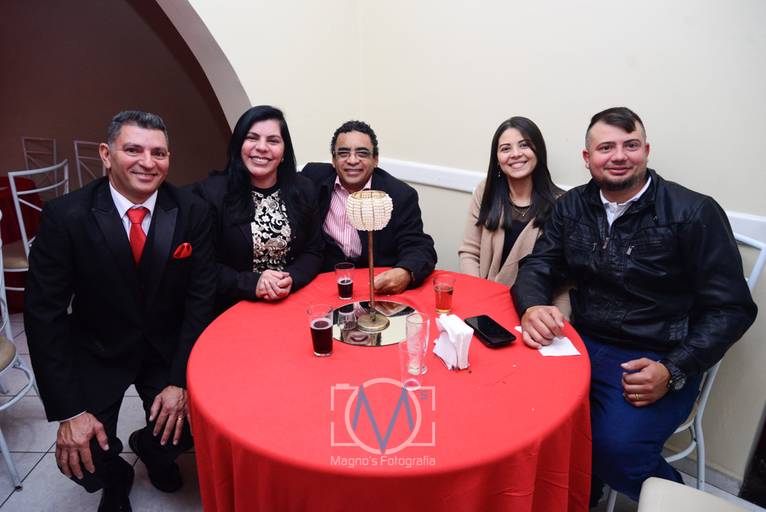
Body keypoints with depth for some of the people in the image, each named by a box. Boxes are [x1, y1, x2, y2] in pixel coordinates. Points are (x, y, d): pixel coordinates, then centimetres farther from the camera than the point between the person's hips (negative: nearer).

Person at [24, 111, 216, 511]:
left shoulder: (191, 212, -13)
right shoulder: (65, 216, -16)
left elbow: (201, 298, -10)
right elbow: (44, 313, -14)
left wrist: (180, 380, -16)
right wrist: (68, 410, -17)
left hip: (168, 350, 1)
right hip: (96, 354, -1)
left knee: (186, 429, -14)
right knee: (80, 457, -14)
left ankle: (150, 448, 27)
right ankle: (115, 478, 26)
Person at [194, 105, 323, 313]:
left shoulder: (304, 190, 6)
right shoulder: (211, 192, -4)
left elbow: (313, 252, 8)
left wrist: (291, 279, -11)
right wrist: (251, 284, -17)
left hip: (293, 303, 2)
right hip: (232, 311, -2)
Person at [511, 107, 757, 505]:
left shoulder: (695, 213, -6)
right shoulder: (572, 206, 7)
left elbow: (731, 308, -4)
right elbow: (537, 267, 5)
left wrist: (673, 371, -16)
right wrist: (532, 307, -19)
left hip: (657, 361, -3)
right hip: (582, 345, 4)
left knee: (616, 449, -25)